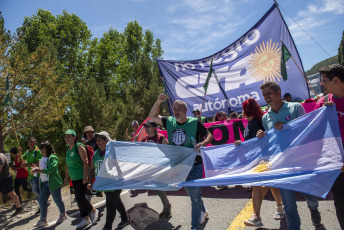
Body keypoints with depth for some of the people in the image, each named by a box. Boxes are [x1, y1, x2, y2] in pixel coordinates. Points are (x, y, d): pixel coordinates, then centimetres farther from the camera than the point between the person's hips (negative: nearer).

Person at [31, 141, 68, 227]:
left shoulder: (53, 157, -13)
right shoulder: (43, 158, 17)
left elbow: (51, 169, -23)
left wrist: (38, 170, -19)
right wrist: (36, 169, 4)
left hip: (53, 182, -8)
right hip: (45, 183, 8)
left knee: (57, 199, 4)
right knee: (42, 200, 6)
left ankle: (63, 214, 24)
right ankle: (43, 220, 15)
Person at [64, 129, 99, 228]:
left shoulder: (79, 147, -12)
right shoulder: (68, 149, 12)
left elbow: (85, 162, -18)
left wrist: (85, 176, -23)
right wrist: (67, 176, 18)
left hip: (82, 177, -8)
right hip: (74, 178, 8)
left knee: (80, 198, -11)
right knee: (79, 199, 11)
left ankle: (93, 211, 12)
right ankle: (86, 218, 23)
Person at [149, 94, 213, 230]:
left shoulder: (194, 123, -11)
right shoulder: (170, 122, 0)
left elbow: (209, 135, -3)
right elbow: (152, 116, 5)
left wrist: (203, 143, -25)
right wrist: (158, 102, -10)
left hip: (194, 165, -5)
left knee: (195, 195, 0)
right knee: (190, 193, 22)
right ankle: (202, 213, 47)